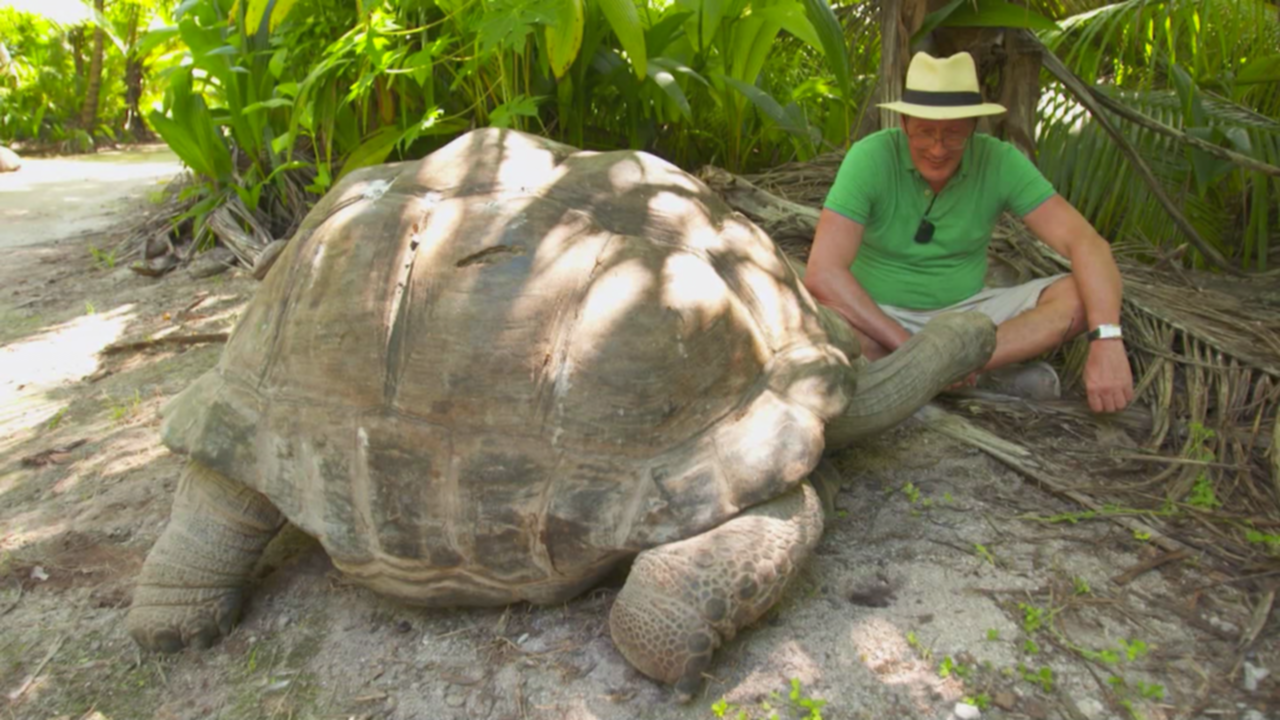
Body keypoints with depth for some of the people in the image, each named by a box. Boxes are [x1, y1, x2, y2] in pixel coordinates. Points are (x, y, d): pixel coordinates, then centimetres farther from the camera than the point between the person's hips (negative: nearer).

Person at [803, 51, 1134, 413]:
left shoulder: (1000, 162, -12)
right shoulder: (869, 158, -21)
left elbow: (1087, 245, -17)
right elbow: (822, 274, -30)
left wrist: (1108, 341, -34)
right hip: (879, 318, -2)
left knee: (1084, 297, -17)